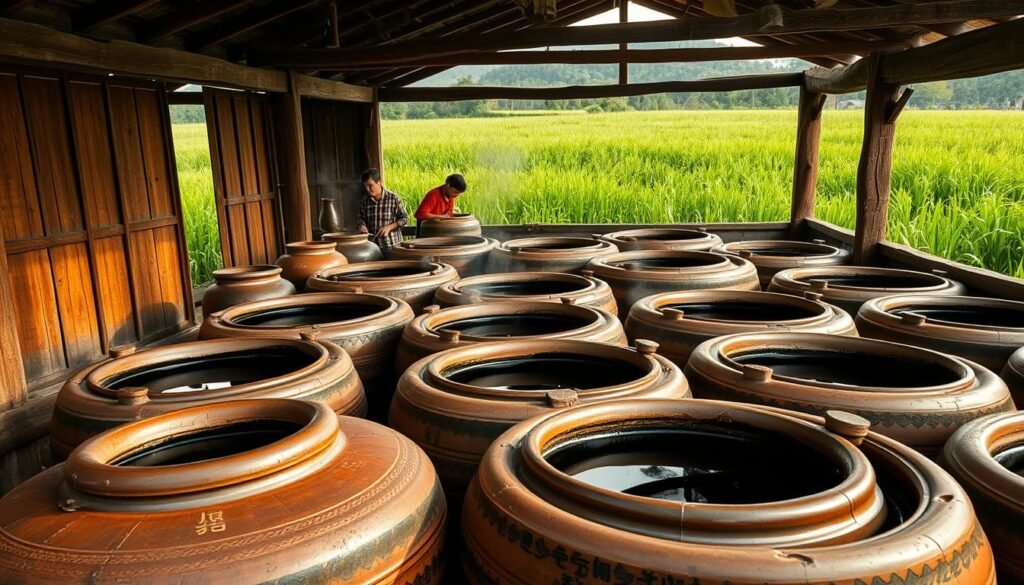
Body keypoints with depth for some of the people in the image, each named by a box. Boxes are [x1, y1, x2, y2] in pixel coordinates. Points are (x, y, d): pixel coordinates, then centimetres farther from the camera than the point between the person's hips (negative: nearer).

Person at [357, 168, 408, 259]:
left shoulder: (394, 199, -7)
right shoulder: (364, 201, 4)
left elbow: (405, 218, -3)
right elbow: (362, 218, 17)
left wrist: (389, 227, -15)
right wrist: (362, 225, -6)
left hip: (391, 245, -4)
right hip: (372, 245, 4)